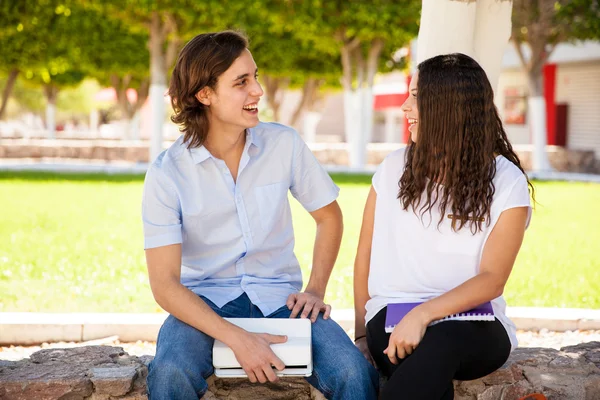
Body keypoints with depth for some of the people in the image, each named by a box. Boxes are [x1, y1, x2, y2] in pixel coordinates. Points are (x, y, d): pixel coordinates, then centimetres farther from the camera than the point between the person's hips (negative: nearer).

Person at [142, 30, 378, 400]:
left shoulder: (284, 144, -3)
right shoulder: (167, 174, -11)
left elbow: (329, 216, 14)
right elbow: (164, 283, -15)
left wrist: (316, 290, 1)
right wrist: (237, 339, -26)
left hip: (279, 296, 2)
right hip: (205, 300, -1)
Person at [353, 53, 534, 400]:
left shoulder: (507, 183, 0)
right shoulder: (395, 168, 9)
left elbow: (492, 280, -8)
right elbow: (365, 258, 13)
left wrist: (423, 314, -23)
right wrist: (364, 333, 5)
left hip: (473, 323, -1)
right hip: (393, 316, 1)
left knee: (440, 344, -39)